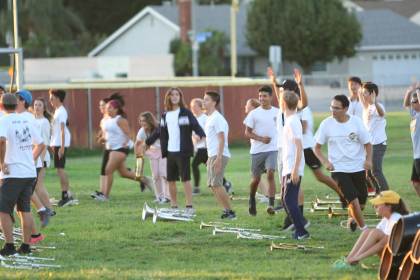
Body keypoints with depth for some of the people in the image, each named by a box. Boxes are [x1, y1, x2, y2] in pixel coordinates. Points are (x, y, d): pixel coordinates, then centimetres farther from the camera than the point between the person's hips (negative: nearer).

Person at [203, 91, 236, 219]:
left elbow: (221, 139, -18)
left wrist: (218, 158, -24)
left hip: (219, 155, -10)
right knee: (212, 185, 9)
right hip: (212, 155, 10)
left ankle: (229, 211, -9)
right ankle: (227, 210, 12)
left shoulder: (217, 118, -13)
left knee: (216, 184, -13)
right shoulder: (210, 118, 18)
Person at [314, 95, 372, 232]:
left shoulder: (356, 122, -6)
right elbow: (317, 147, 1)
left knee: (362, 200, 11)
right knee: (353, 199, -15)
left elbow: (367, 143, 2)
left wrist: (368, 160, -15)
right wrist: (325, 162, -15)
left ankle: (353, 218, 42)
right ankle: (364, 229, -2)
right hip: (339, 169, -2)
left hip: (358, 167, 2)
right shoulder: (327, 124, -7)